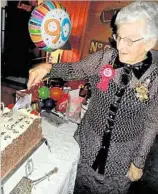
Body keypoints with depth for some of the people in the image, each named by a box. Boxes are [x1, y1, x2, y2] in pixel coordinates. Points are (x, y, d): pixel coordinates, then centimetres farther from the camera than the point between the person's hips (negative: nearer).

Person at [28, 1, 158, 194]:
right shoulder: (104, 58, -14)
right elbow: (74, 69, 0)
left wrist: (139, 162, -2)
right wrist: (48, 67, -20)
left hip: (122, 153, -1)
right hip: (88, 140, 2)